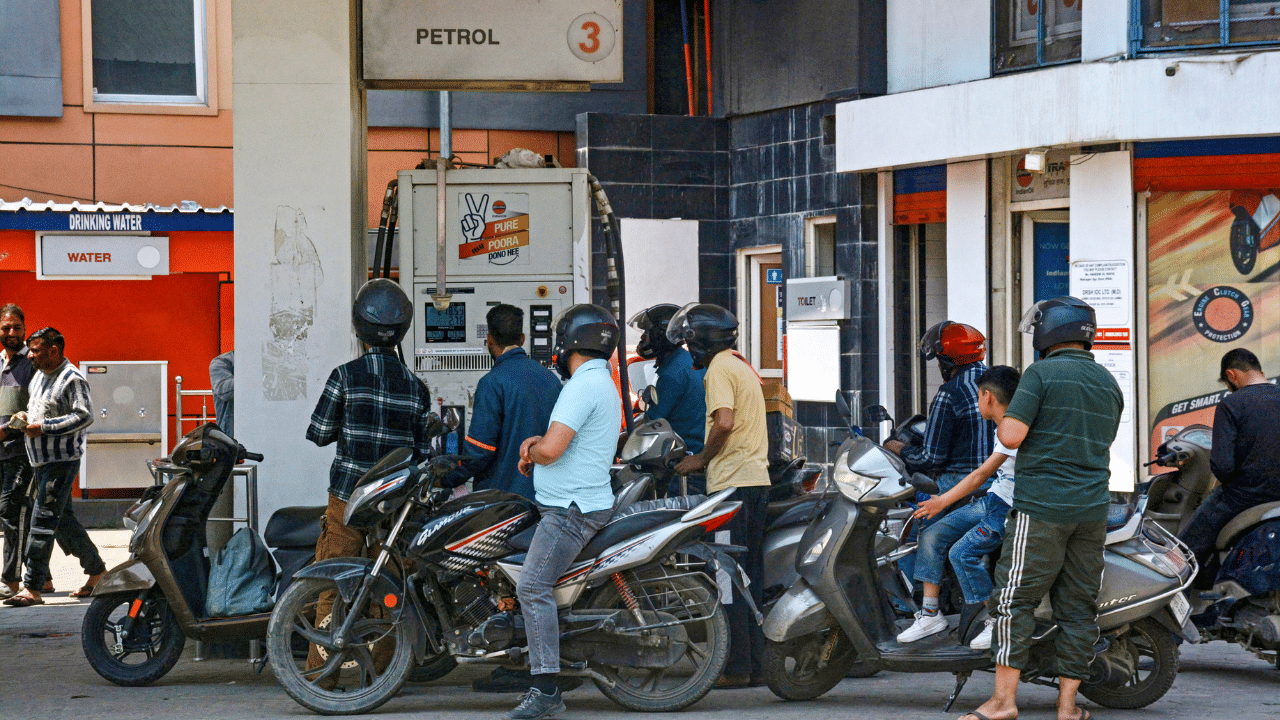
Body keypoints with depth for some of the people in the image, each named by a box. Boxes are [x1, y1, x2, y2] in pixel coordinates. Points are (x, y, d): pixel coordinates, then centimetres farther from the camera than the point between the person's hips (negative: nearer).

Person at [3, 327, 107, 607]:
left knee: (43, 521, -12)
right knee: (63, 520, 14)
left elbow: (85, 416, -21)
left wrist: (43, 427, -22)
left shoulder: (72, 379, -13)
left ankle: (33, 588, -12)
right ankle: (97, 569, 26)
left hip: (62, 460, -9)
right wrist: (25, 417, 7)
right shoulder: (39, 376, 16)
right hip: (40, 460, 9)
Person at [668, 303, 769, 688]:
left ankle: (736, 666, -6)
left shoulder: (719, 369, -8)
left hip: (731, 483, -9)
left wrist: (701, 458, -8)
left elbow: (724, 423, -21)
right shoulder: (744, 368, 21)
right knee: (750, 577, 11)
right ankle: (756, 664, 12)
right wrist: (706, 458, 16)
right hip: (756, 478, 9)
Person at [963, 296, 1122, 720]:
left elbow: (1010, 437, -15)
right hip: (1093, 510, 6)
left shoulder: (1041, 374, -7)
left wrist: (1006, 419, 7)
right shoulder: (1109, 384, 14)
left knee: (1015, 599, -2)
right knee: (1078, 605, 7)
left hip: (1042, 507, -6)